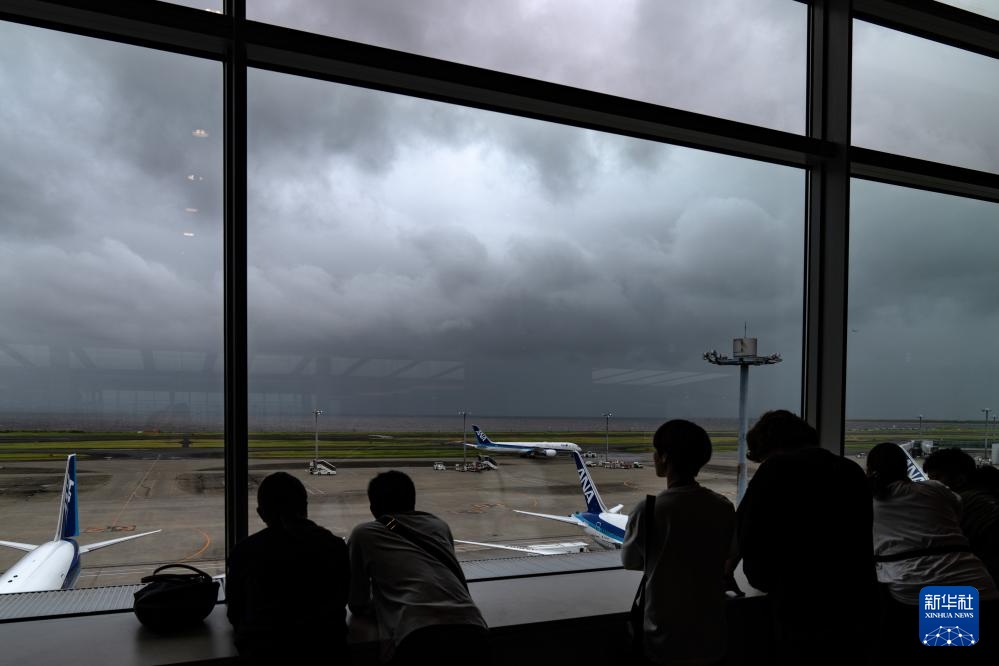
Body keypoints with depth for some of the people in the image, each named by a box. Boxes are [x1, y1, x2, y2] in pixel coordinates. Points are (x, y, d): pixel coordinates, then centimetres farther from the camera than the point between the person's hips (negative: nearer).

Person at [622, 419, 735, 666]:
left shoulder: (647, 511, -20)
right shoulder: (724, 508, -9)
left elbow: (630, 561, -1)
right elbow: (724, 556, 8)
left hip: (666, 645, -3)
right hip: (712, 641, 4)